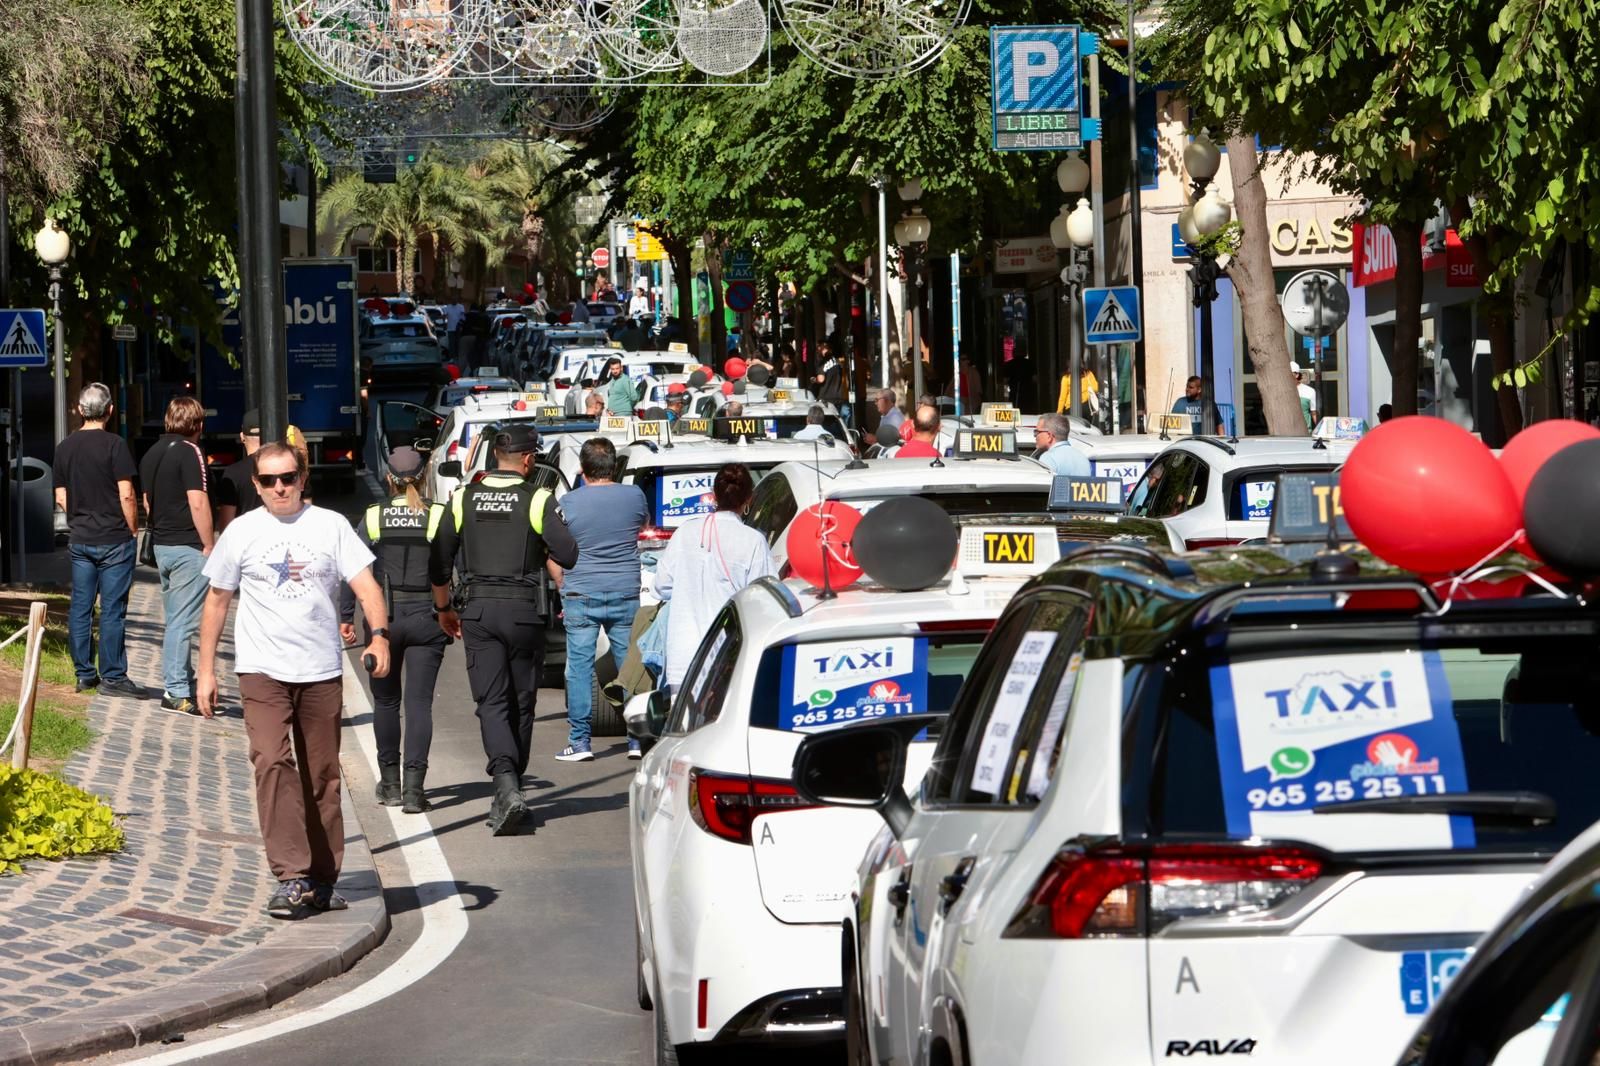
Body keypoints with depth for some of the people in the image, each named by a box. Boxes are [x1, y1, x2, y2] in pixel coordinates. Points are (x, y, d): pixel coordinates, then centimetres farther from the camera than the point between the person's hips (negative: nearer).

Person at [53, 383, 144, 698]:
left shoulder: (65, 447, 6)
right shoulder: (114, 445, -11)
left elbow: (61, 498, 11)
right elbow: (126, 495, -14)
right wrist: (132, 528, -2)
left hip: (79, 539, 6)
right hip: (114, 539, -6)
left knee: (80, 607, 10)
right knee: (112, 609, -3)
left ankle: (84, 673, 14)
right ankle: (112, 676, -1)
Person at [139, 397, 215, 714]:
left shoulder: (152, 453, 12)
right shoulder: (190, 452, -13)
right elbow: (198, 503, -18)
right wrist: (209, 546, -12)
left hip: (161, 544, 8)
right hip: (188, 548, -8)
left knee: (173, 619, 15)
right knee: (183, 621, -7)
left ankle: (182, 682, 23)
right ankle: (176, 692, -8)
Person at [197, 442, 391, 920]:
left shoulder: (331, 526, 4)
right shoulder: (241, 532, 5)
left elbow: (365, 583, -3)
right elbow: (217, 601, 11)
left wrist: (379, 635, -21)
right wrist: (205, 670, 8)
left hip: (322, 670, 1)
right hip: (262, 670, -1)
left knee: (322, 777, 8)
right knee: (272, 764, -18)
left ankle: (322, 880, 18)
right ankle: (291, 877, -22)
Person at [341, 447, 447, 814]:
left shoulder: (373, 518, -1)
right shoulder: (440, 517, -3)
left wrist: (345, 617, 4)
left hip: (385, 617, 1)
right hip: (426, 618, -1)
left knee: (386, 701, 15)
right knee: (419, 702, 0)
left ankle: (390, 783, 22)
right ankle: (414, 786, -10)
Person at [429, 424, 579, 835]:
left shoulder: (464, 499, 3)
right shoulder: (537, 500, -6)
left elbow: (439, 561, 6)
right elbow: (568, 555, -11)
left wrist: (444, 608, 20)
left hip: (477, 609, 1)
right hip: (524, 610, -1)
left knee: (491, 703, -2)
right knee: (520, 704, 11)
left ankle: (506, 784, -23)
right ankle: (510, 789, 19)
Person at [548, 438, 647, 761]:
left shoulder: (569, 502, -5)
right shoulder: (634, 496, -1)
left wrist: (564, 589, 13)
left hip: (581, 594, -2)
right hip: (626, 595, 2)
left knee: (579, 667, 3)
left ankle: (579, 742, 2)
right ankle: (639, 740, 9)